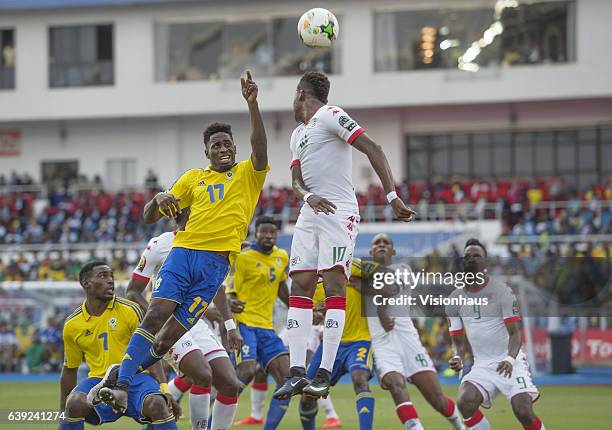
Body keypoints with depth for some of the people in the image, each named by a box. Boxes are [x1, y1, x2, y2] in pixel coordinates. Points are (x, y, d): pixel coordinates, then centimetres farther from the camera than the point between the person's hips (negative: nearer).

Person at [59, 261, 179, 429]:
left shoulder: (130, 310, -3)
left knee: (157, 404, -32)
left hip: (135, 378, -1)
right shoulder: (72, 325, 4)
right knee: (75, 403, -31)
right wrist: (63, 415, 15)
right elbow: (69, 370, 14)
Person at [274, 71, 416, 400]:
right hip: (310, 213, 9)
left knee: (334, 284, -14)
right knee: (300, 286, 0)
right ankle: (297, 372, -3)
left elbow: (372, 149, -12)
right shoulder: (297, 134, 22)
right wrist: (308, 196, -13)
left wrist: (393, 198, -19)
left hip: (339, 212, -9)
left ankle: (324, 374, -20)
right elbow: (296, 179, 12)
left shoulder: (330, 116, -5)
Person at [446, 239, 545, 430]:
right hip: (482, 366, 4)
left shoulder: (502, 291, -8)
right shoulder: (455, 299, 5)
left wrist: (510, 359, -31)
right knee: (465, 403, -23)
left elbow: (515, 333, -12)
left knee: (523, 411, -21)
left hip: (510, 363, -4)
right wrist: (457, 357, -14)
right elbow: (458, 340, 9)